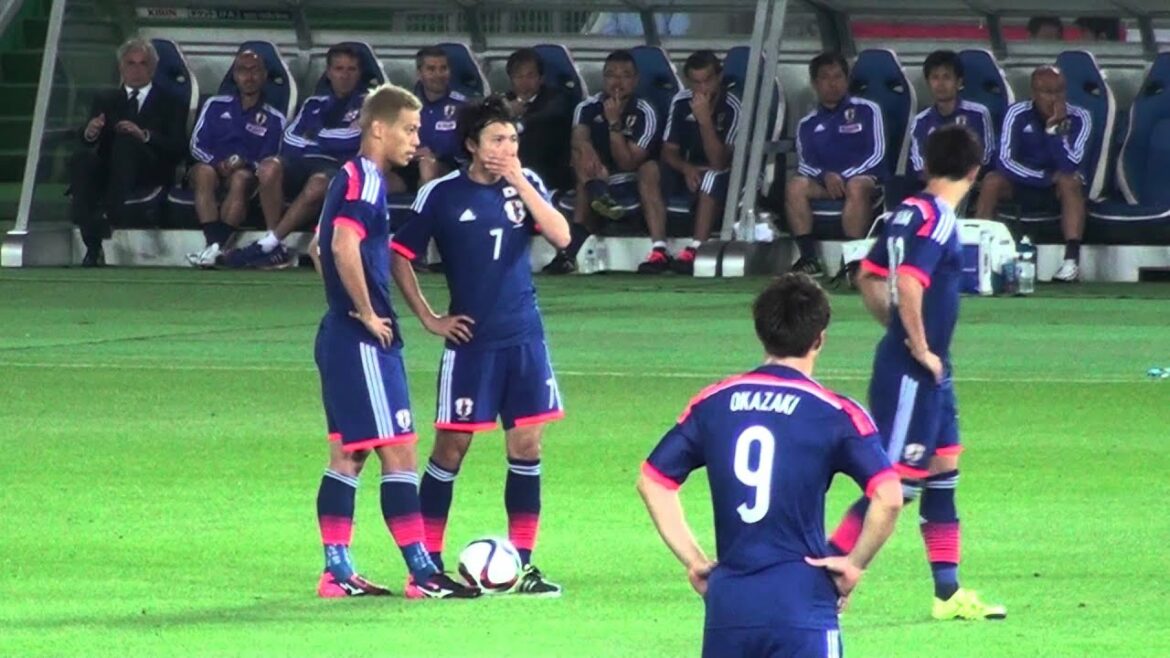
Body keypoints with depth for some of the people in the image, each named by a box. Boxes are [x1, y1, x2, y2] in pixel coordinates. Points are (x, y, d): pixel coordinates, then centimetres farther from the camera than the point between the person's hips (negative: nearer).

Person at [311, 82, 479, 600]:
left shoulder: (353, 178, 16)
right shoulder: (364, 180, -14)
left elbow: (324, 247, 27)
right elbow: (344, 247, -28)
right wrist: (367, 314, -18)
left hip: (341, 337, 10)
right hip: (364, 342, -10)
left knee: (348, 454, 11)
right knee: (398, 451, -8)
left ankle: (337, 571, 13)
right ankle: (422, 574, -7)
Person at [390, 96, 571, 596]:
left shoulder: (526, 185, 5)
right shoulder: (442, 195, -4)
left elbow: (561, 236, -9)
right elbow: (400, 256, 2)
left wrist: (521, 185, -14)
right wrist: (427, 317, -2)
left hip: (524, 337, 3)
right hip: (471, 341, -3)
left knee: (526, 446, 3)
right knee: (451, 446, -1)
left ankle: (522, 564, 10)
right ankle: (428, 562, 6)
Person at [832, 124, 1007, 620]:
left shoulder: (909, 212, 10)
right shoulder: (937, 220, -17)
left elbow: (870, 276, 20)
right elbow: (909, 283, -29)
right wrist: (919, 346, -19)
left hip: (927, 373, 10)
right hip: (911, 373, -10)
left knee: (943, 473, 14)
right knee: (896, 484, -7)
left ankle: (949, 593, 19)